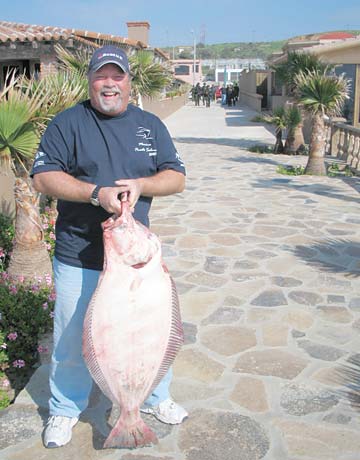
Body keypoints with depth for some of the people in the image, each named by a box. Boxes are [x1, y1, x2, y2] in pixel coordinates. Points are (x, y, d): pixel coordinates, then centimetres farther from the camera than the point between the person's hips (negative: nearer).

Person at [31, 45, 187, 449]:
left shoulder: (150, 125, 8)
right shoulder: (67, 123, -2)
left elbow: (176, 177, 5)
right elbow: (43, 177, -10)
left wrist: (140, 184, -14)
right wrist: (96, 193, -22)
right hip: (78, 258, -2)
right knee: (72, 337, 10)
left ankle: (154, 397, 40)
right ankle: (65, 409, 34)